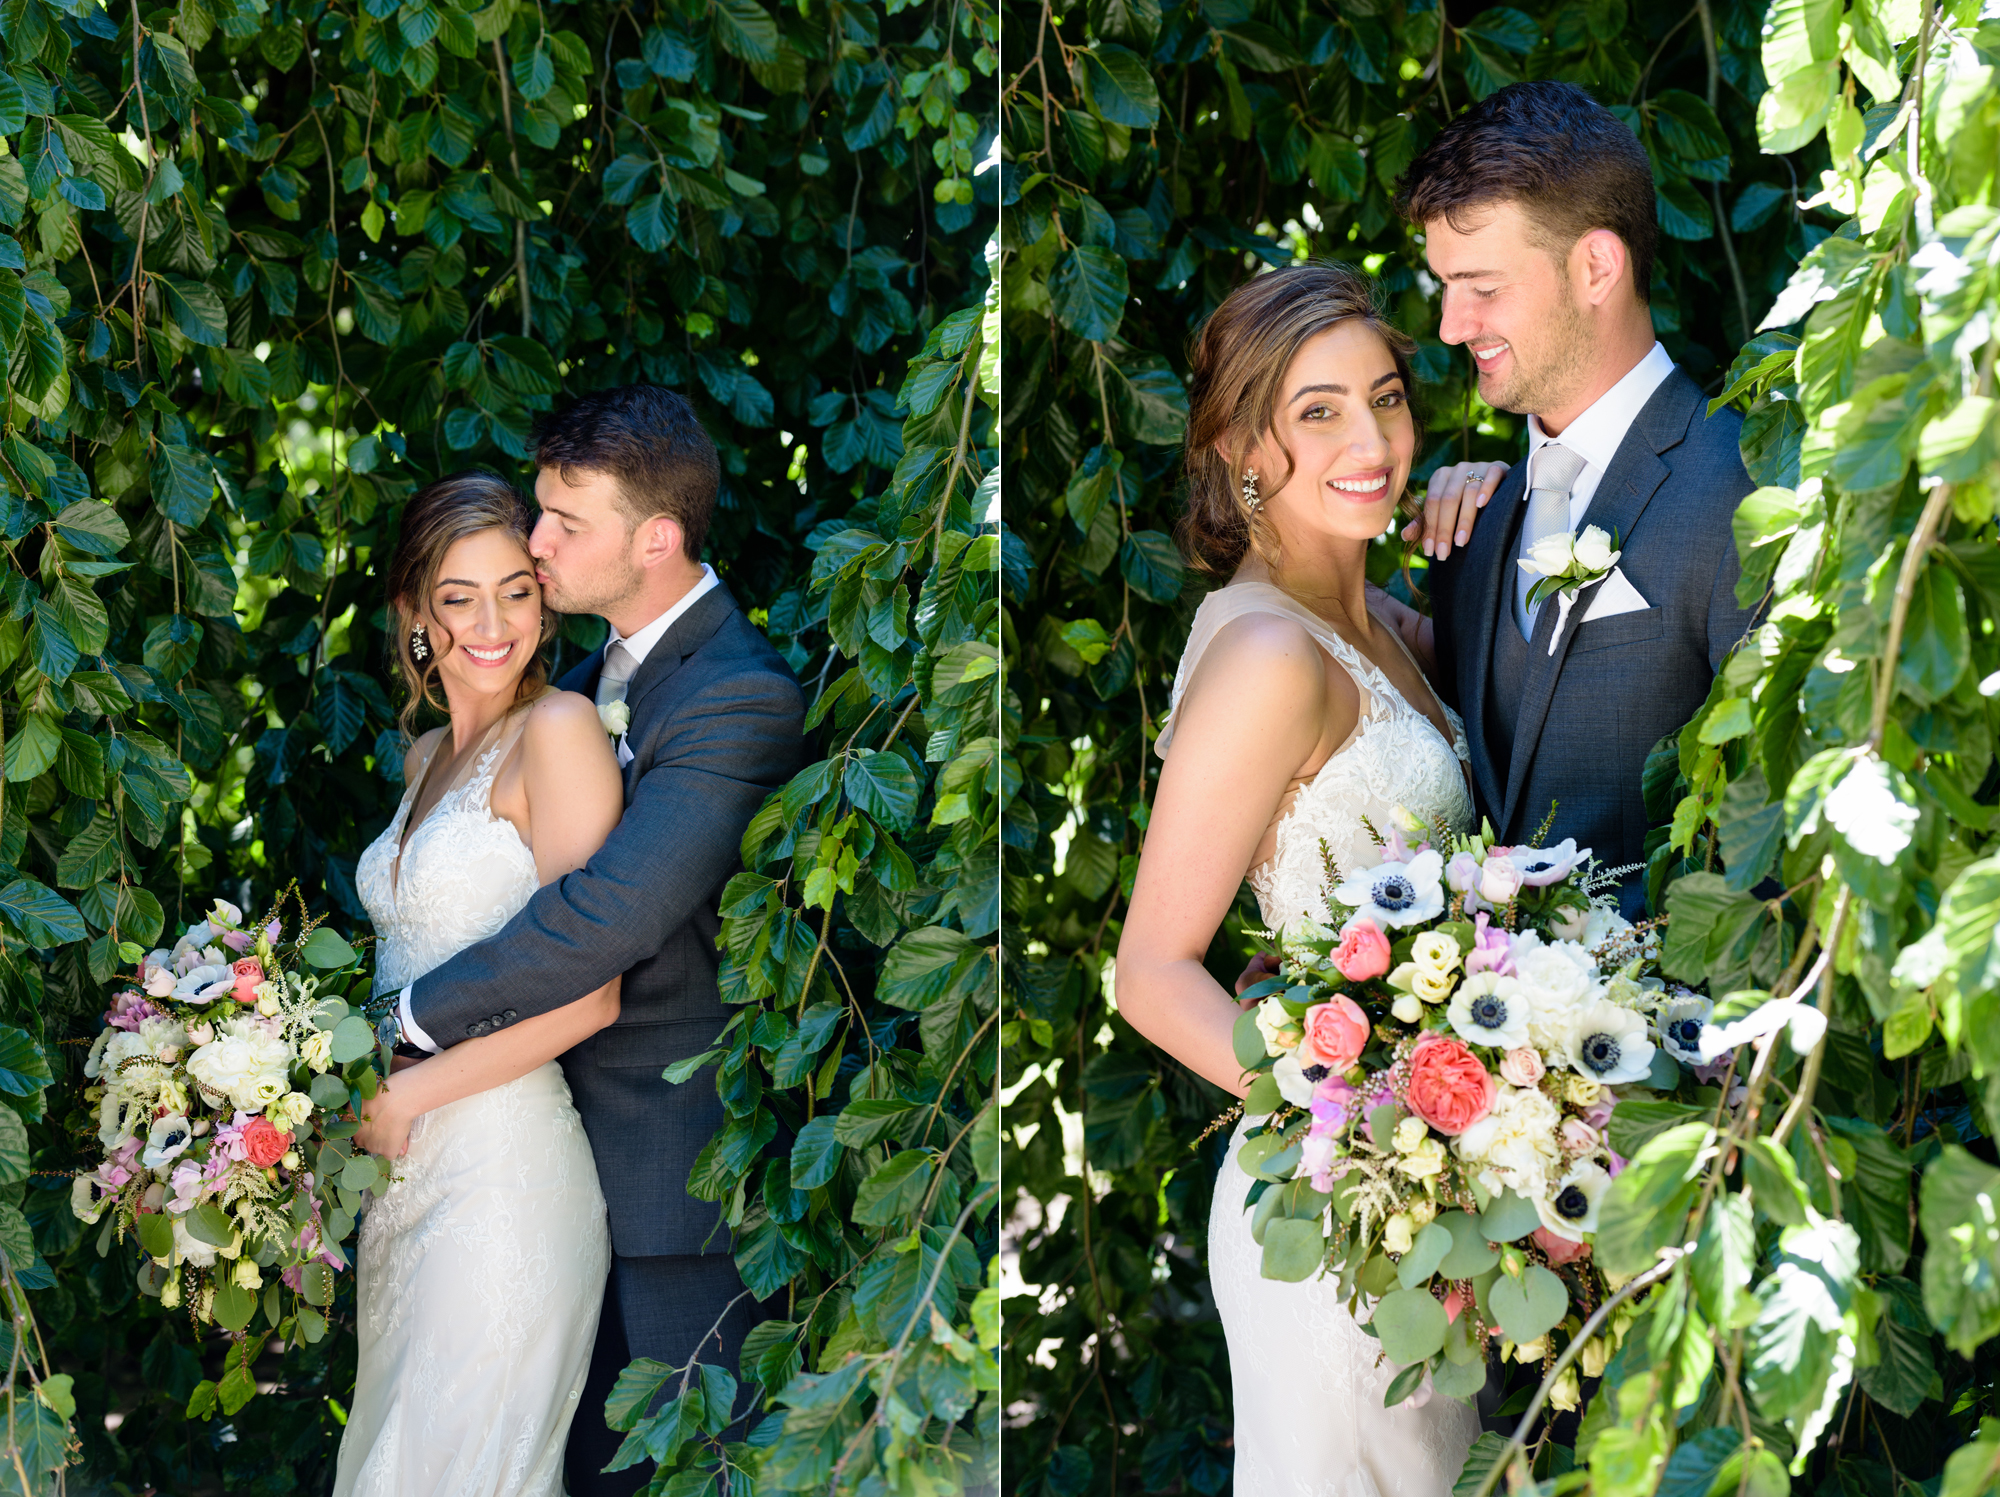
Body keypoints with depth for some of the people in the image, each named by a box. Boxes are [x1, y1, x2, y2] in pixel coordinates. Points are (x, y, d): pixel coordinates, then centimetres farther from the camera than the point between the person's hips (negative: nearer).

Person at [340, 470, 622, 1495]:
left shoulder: (558, 730, -10)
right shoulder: (427, 757, 15)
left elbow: (586, 995, -16)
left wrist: (404, 1099, -11)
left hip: (503, 1170, -8)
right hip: (407, 1169, 8)